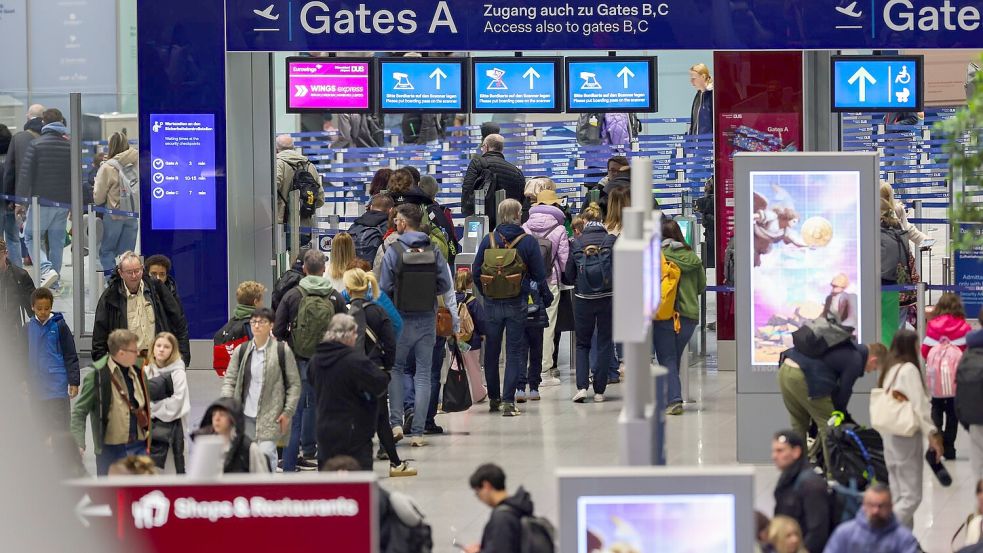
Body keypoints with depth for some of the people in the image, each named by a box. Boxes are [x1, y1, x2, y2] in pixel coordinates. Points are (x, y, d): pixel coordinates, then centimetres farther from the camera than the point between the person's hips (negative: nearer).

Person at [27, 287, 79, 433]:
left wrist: (74, 382, -6)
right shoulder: (29, 328, 6)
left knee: (59, 423, -8)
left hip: (57, 383, -4)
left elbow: (70, 356, -2)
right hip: (37, 385, 4)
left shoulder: (59, 326, -4)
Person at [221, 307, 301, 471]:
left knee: (266, 454, -14)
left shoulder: (282, 351, -4)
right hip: (246, 416, 4)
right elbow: (230, 380, 7)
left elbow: (294, 384, 0)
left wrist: (287, 412, -6)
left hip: (271, 417, -4)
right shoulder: (241, 351, 6)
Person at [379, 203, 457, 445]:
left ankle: (396, 422, 4)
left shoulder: (393, 252, -11)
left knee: (395, 368, 15)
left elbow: (384, 288, -8)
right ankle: (417, 432, 5)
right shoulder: (433, 252, -2)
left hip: (401, 319, -2)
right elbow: (445, 287, 2)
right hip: (427, 320, 2)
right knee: (423, 373, 6)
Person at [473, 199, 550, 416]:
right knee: (514, 352, 2)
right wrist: (546, 297, 15)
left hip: (491, 303, 2)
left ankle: (493, 398, 22)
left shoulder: (488, 240, -2)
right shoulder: (528, 241, -7)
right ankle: (508, 401, -6)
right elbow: (539, 274, -2)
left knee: (491, 351, 14)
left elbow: (476, 271, 2)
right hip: (517, 303, -2)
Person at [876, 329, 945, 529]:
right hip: (907, 436, -9)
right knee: (911, 496, -8)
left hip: (889, 435, 9)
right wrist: (932, 434, -18)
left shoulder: (890, 369, 13)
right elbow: (919, 404, -17)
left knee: (899, 495, 10)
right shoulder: (909, 369, -11)